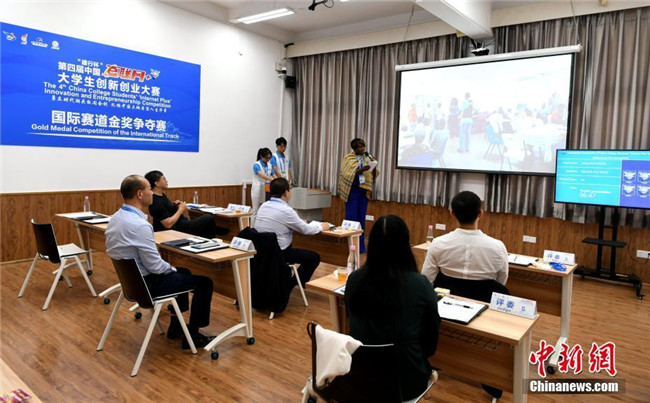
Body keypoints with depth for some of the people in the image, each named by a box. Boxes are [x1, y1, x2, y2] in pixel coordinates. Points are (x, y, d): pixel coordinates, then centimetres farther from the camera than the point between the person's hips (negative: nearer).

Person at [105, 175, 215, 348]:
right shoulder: (139, 225, -29)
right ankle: (192, 335, 11)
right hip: (146, 284, -10)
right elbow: (155, 265, -25)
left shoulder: (116, 217, 1)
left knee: (183, 272, 29)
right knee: (204, 281, -1)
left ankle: (176, 325, 35)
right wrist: (172, 268, -3)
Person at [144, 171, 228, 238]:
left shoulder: (161, 195, 7)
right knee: (209, 218, -11)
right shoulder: (156, 202, -23)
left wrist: (174, 204, 4)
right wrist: (181, 209, -17)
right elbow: (168, 224, -27)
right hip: (175, 230, -11)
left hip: (181, 224, 11)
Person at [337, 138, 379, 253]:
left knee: (361, 218, 7)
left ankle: (360, 246, 14)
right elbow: (348, 174, -13)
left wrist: (374, 165, -13)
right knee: (351, 218, -3)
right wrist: (361, 170, -24)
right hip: (352, 191, -4)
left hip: (364, 191, 4)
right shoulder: (348, 158, -2)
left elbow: (374, 174, 6)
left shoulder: (368, 157, 10)